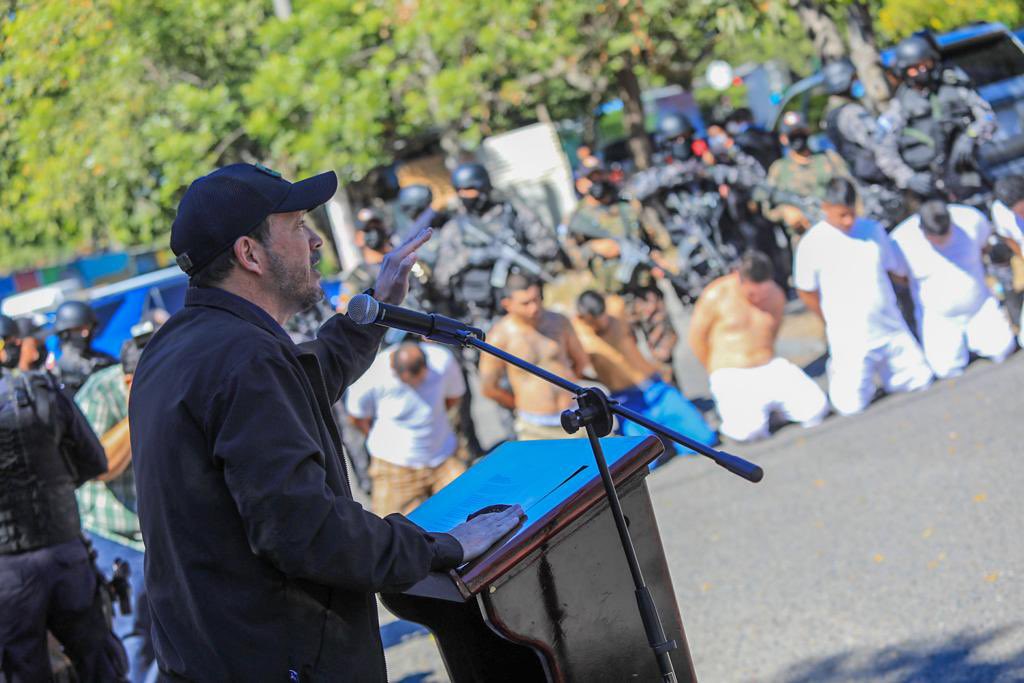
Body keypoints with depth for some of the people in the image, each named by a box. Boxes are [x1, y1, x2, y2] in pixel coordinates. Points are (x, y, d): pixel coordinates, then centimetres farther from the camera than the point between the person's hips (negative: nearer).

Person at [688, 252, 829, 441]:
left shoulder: (776, 295, 5)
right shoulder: (716, 295, -9)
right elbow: (696, 338, -1)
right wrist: (719, 372, 6)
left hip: (770, 369, 5)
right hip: (732, 376, -5)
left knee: (816, 408, -18)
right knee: (749, 429, -32)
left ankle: (765, 405, 9)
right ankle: (736, 406, 4)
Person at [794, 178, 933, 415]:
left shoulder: (873, 230, 2)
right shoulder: (812, 244, -10)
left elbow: (897, 269, 14)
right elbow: (806, 291, -1)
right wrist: (834, 321, 4)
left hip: (892, 327, 4)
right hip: (849, 337, -4)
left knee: (921, 380, 4)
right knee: (852, 405, -8)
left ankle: (881, 367, 29)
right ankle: (838, 370, 23)